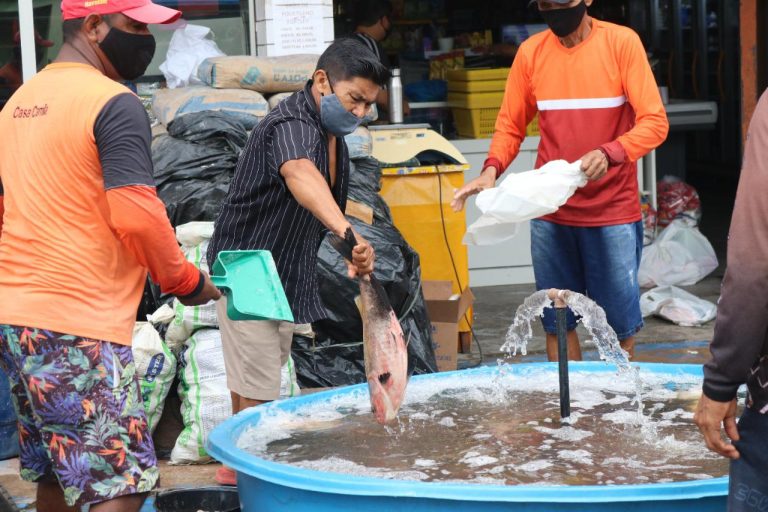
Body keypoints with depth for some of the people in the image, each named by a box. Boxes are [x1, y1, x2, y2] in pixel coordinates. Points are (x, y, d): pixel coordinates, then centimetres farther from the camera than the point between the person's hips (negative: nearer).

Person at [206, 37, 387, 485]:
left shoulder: (332, 130, 3)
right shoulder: (293, 125, -28)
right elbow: (300, 175, -51)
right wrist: (348, 233, -67)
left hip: (287, 274, 10)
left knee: (258, 377, 22)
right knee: (259, 393, -7)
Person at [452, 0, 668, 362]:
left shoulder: (621, 42, -6)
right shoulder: (531, 51, 4)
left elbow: (654, 122, -10)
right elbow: (510, 126, 10)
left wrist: (610, 153, -28)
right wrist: (492, 169, -10)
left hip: (613, 209, -3)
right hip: (550, 211, 3)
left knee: (619, 324, 1)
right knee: (557, 321, 7)